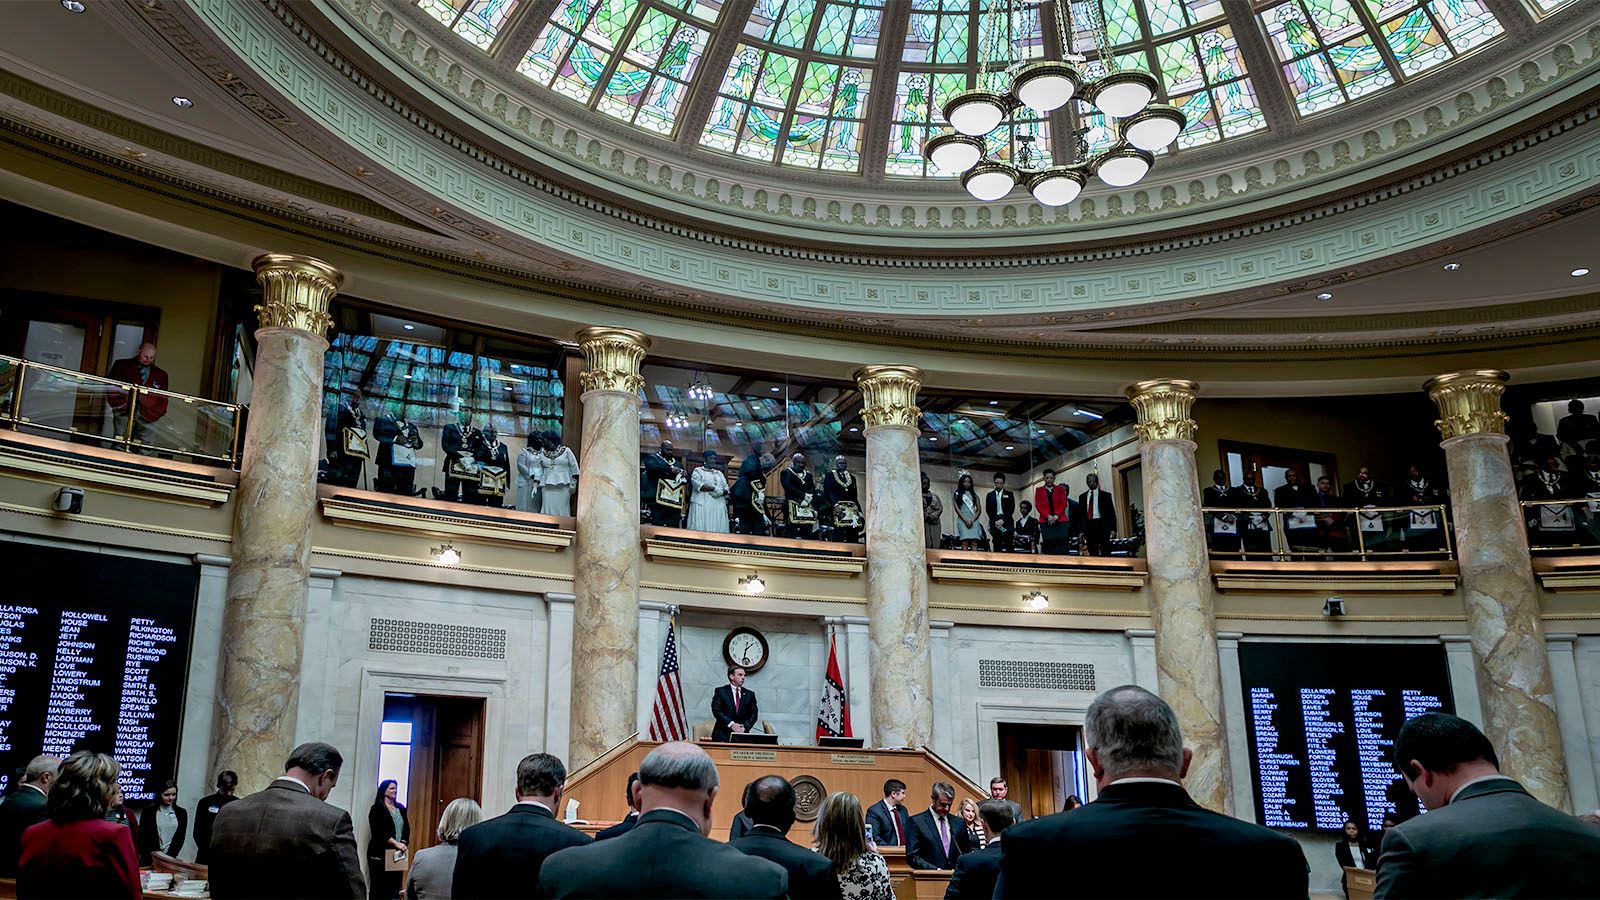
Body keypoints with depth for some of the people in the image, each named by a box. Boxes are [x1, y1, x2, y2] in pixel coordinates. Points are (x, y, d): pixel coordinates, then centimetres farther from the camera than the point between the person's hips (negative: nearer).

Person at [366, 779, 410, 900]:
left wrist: (403, 843, -7)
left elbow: (407, 829, 13)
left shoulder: (401, 808, 16)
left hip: (397, 854, 5)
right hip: (380, 854, -4)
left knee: (394, 888, -2)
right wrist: (396, 843, -19)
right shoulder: (377, 808, -1)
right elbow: (378, 831, -11)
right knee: (378, 889, -3)